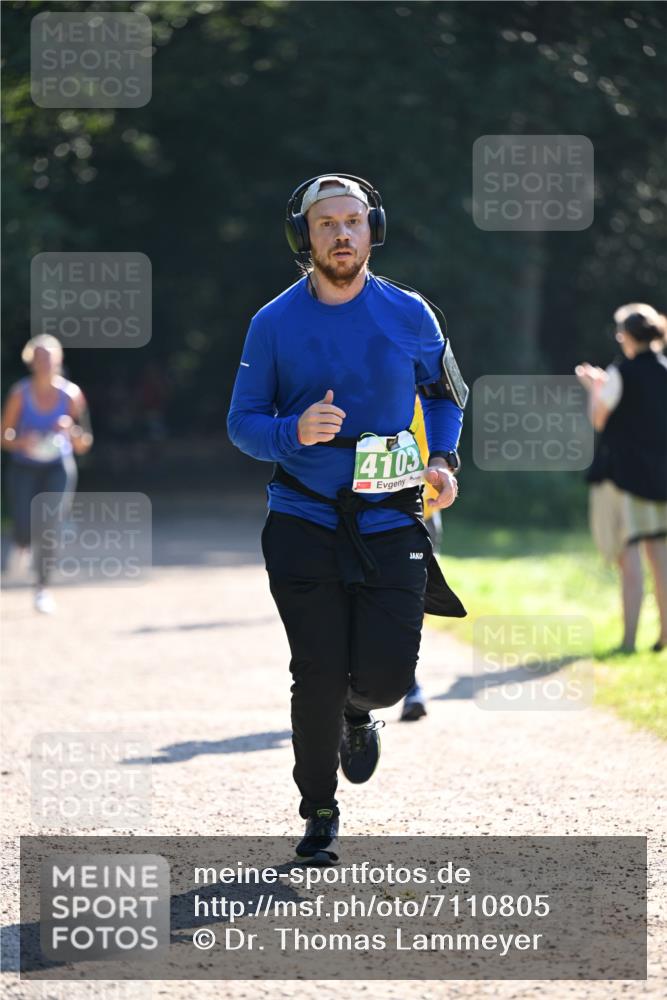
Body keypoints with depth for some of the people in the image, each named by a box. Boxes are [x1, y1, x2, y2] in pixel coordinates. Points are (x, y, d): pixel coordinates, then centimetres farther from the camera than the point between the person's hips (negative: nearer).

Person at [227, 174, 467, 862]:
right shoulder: (274, 323, -1)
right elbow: (242, 422, 2)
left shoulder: (409, 315, 2)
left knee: (387, 675, -6)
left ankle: (359, 711, 32)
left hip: (390, 522, 1)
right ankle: (318, 813, 17)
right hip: (304, 524, -1)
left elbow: (444, 392, 19)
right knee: (318, 677, -4)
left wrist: (442, 460, 3)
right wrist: (295, 432, -19)